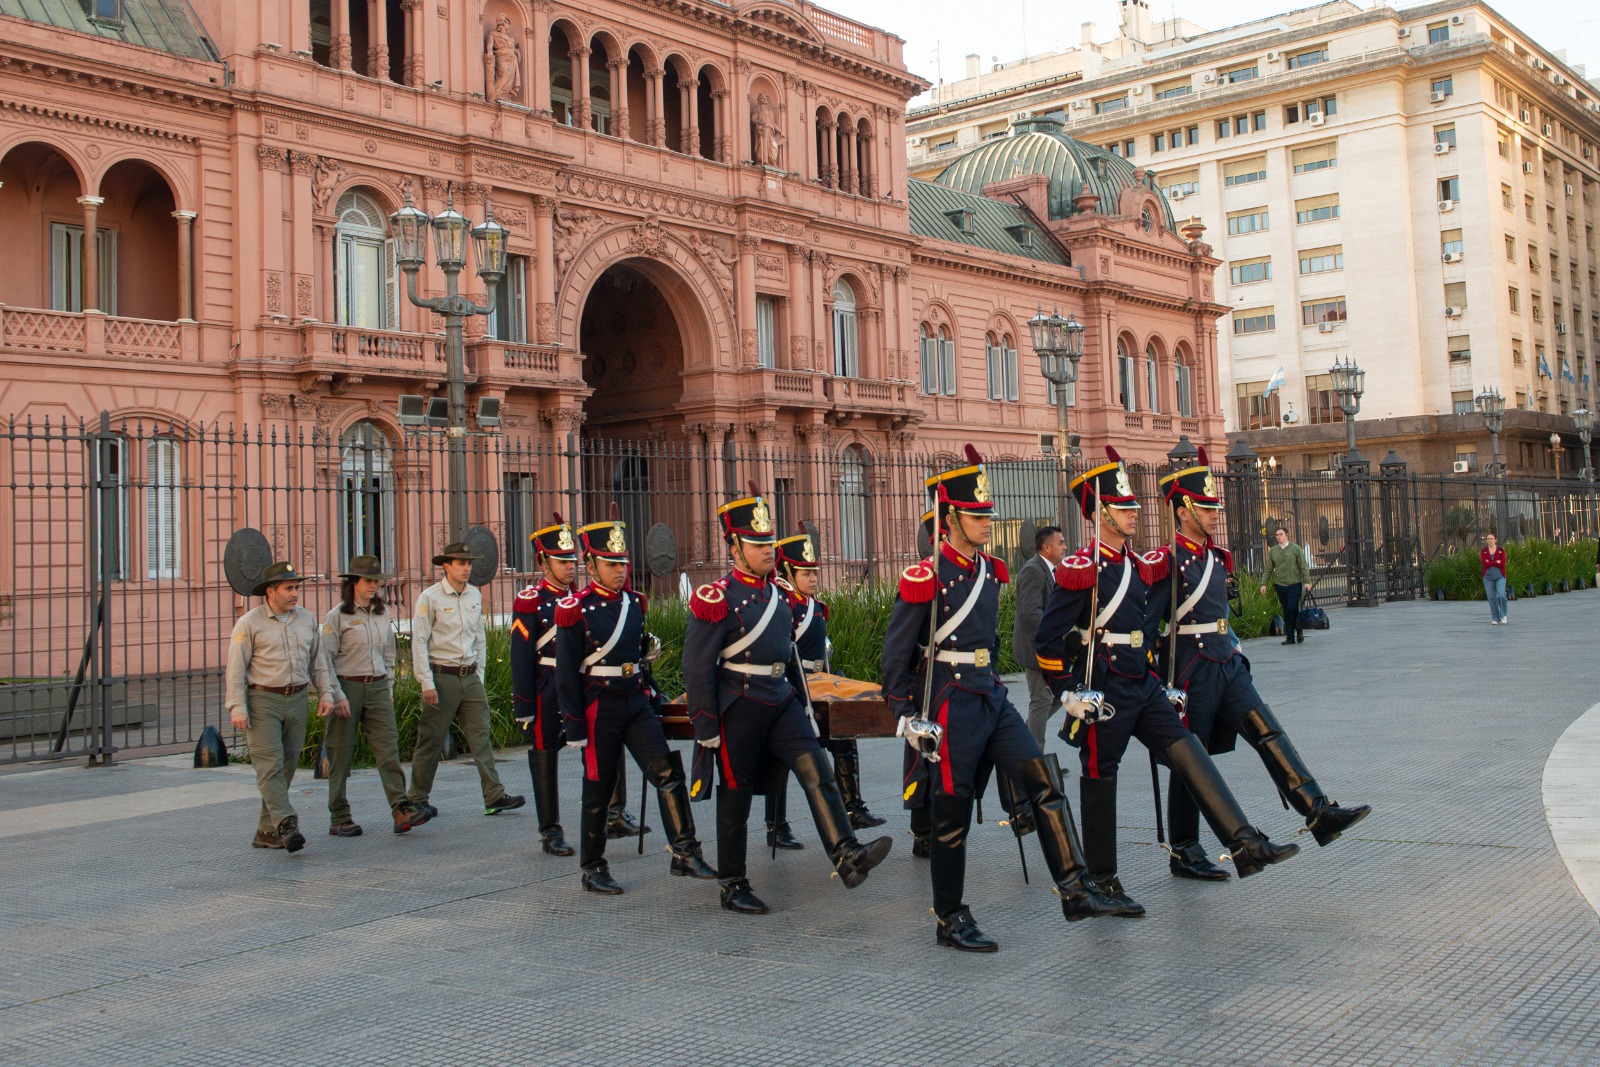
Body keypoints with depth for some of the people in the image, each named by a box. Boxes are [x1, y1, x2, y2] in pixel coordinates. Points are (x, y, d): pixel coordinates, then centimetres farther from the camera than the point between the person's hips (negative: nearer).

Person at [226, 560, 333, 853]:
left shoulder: (307, 619, 11)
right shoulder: (250, 623, -4)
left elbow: (317, 662, 18)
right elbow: (236, 668, -6)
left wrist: (326, 694, 10)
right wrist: (237, 707, -13)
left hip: (296, 700, 5)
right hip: (262, 700, -5)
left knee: (287, 766, 5)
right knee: (270, 765, -12)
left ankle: (267, 831, 13)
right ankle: (286, 825, -19)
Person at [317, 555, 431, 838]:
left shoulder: (382, 613, 12)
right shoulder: (337, 616, -5)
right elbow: (325, 660, -7)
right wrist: (335, 695, -12)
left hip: (377, 688, 4)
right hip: (347, 687, -4)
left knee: (389, 747, -8)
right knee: (341, 755, 3)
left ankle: (402, 811, -14)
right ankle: (339, 819, 12)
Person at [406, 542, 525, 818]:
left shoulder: (475, 595, 10)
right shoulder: (430, 598, -7)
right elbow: (419, 642, -8)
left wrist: (479, 673, 13)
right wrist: (426, 683, -13)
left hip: (470, 677, 5)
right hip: (442, 678, -5)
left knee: (481, 736, 0)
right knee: (431, 740, 3)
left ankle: (494, 796, -1)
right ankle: (417, 799, 15)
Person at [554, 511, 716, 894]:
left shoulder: (634, 603, 9)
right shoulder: (576, 610, -9)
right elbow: (567, 672, -10)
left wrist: (653, 699, 18)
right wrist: (574, 725, -12)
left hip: (636, 702, 5)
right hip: (600, 707, -5)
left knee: (667, 770, -9)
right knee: (599, 788, 5)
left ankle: (684, 853, -8)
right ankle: (592, 868, 18)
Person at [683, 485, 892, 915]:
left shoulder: (777, 593, 10)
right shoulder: (717, 598, -11)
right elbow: (697, 667, -13)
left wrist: (804, 707, 20)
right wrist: (705, 728, -14)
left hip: (782, 702, 6)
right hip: (739, 709, -6)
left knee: (817, 770, -13)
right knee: (736, 796, 4)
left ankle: (847, 856, -22)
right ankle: (733, 886, 17)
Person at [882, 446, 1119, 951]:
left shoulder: (991, 571, 10)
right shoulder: (925, 577, -12)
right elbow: (895, 652, -9)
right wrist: (906, 716, -10)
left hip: (992, 698, 7)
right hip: (950, 704, -7)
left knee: (1044, 781, -4)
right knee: (952, 812, 1)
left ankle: (1075, 892, 0)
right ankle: (950, 921, 13)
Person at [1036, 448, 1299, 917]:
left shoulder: (1139, 565, 12)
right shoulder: (1080, 570, -13)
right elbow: (1047, 640, -14)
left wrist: (1153, 679, 22)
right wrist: (1069, 695, -15)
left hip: (1143, 688, 8)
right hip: (1104, 695, -8)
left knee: (1190, 755, -1)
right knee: (1100, 781, 2)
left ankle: (1246, 846, -4)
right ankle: (1104, 883, 13)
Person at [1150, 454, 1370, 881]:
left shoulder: (1217, 558, 13)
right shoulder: (1168, 562, -14)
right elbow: (1146, 623, -15)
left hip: (1228, 666, 8)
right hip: (1193, 675, -8)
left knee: (1269, 734, -4)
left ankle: (1319, 813, -9)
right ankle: (1184, 854, 13)